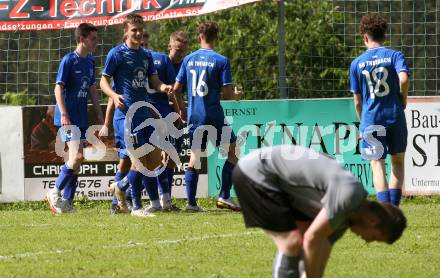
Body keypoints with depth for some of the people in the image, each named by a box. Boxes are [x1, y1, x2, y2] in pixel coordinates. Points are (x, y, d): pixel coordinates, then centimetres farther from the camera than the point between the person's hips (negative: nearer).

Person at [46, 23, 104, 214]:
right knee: (76, 157, -18)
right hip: (68, 118, -8)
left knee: (76, 159, 6)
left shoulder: (90, 62, 13)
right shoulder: (69, 60, -9)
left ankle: (66, 202, 10)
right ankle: (55, 193, -4)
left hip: (81, 118, 8)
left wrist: (99, 115, 18)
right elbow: (58, 88, -12)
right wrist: (64, 115, -20)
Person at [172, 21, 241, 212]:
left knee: (195, 156, 11)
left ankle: (191, 202, 4)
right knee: (233, 150, 10)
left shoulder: (188, 59, 5)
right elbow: (227, 94, -10)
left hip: (193, 116, 4)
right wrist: (235, 97, 13)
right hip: (214, 116, -4)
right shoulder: (221, 61, -8)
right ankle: (224, 197, 3)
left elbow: (176, 89, 8)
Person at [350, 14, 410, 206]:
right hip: (395, 117, 0)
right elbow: (404, 79, -19)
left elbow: (357, 100, 7)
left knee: (377, 166, 1)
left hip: (371, 120, 0)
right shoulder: (395, 56, -1)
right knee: (398, 162, 17)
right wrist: (403, 99, -1)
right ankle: (394, 207, 11)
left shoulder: (357, 63, 4)